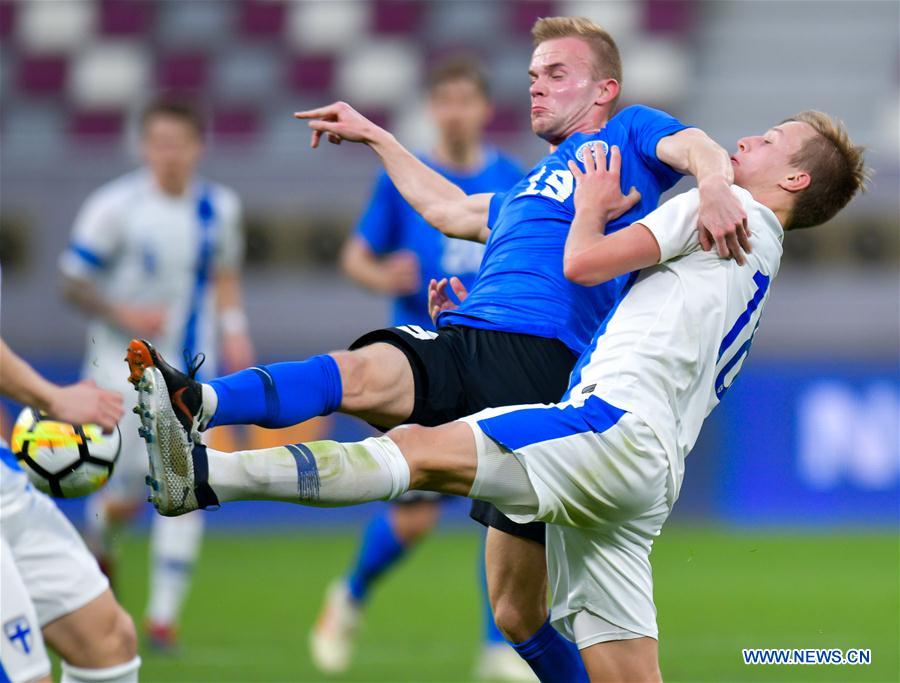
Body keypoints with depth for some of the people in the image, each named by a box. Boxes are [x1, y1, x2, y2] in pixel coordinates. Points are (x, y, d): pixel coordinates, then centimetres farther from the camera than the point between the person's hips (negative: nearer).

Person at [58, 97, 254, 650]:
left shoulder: (220, 208, 1)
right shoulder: (116, 206, -12)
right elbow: (74, 282, -7)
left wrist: (234, 330, 3)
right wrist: (122, 313, -21)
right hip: (123, 366, -3)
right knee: (131, 493, -7)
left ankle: (164, 613, 0)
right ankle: (99, 534, 31)